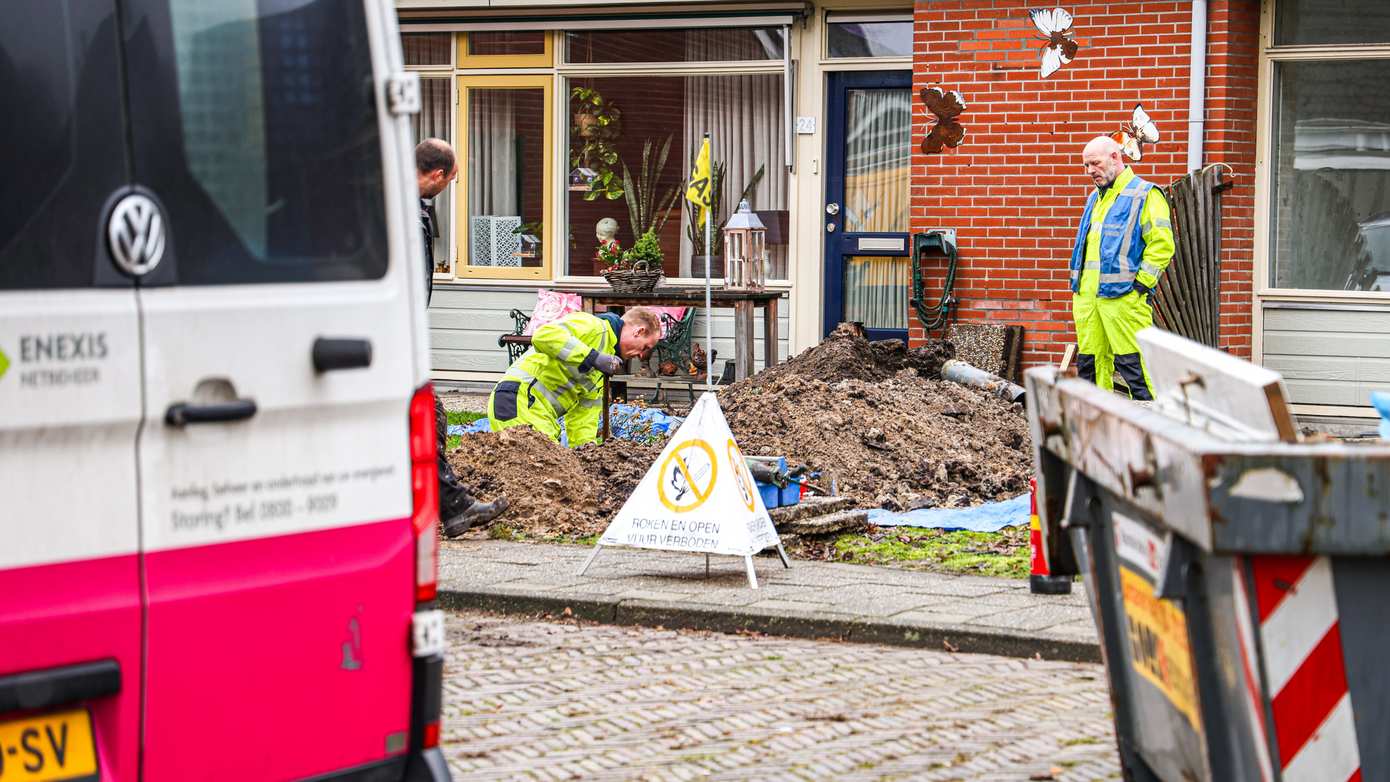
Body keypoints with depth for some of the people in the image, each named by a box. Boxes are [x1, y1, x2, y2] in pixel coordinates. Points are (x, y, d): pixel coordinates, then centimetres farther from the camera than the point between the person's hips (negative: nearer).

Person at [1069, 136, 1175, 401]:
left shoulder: (1144, 195, -4)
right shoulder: (1095, 199, 23)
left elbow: (1161, 244, -12)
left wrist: (1141, 283, -16)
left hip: (1122, 296, -8)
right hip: (1086, 297, 9)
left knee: (1132, 363, -11)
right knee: (1090, 363, 9)